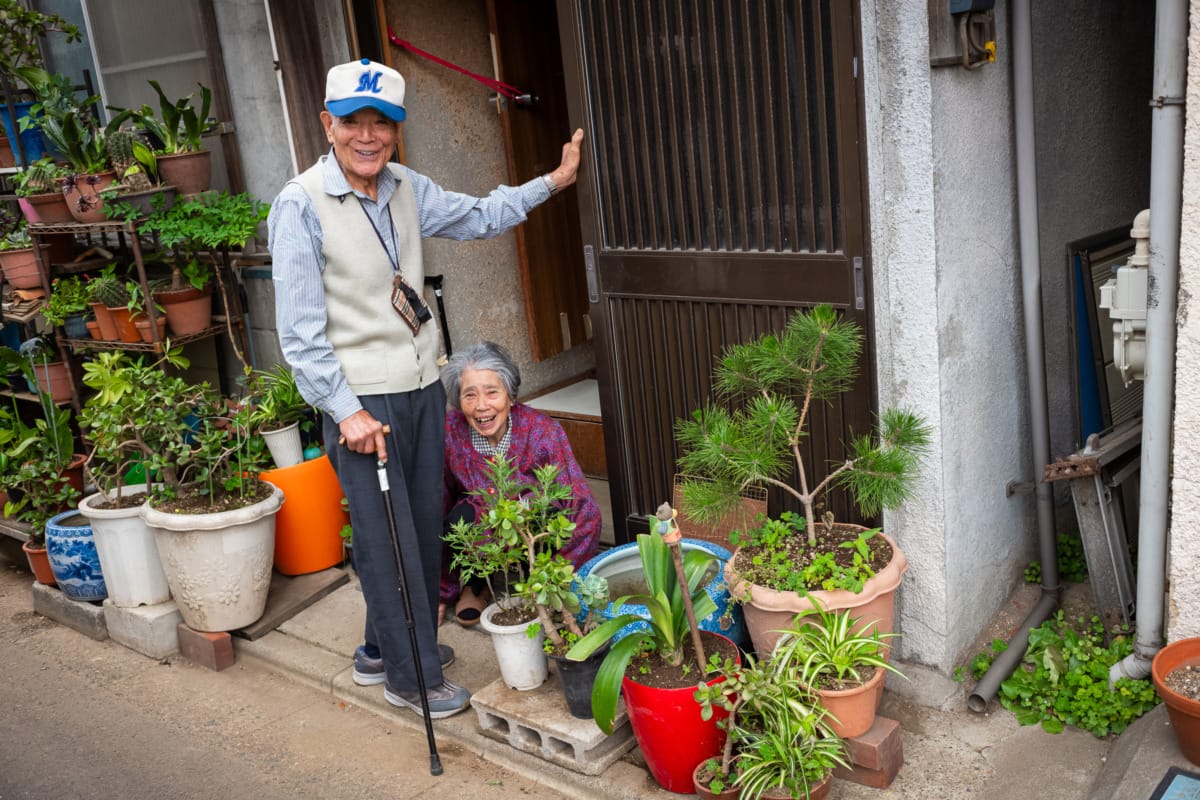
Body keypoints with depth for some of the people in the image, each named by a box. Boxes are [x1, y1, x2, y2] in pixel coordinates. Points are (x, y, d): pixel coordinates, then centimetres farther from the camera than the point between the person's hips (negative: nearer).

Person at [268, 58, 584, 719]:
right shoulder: (301, 205, -14)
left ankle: (383, 649, 35)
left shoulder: (406, 189, 5)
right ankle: (411, 677, 20)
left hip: (422, 387, 7)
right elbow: (300, 330, -15)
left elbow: (477, 217, 22)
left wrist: (552, 182, 17)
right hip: (362, 400, -7)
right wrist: (346, 411, -17)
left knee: (423, 528, 15)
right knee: (386, 541, 2)